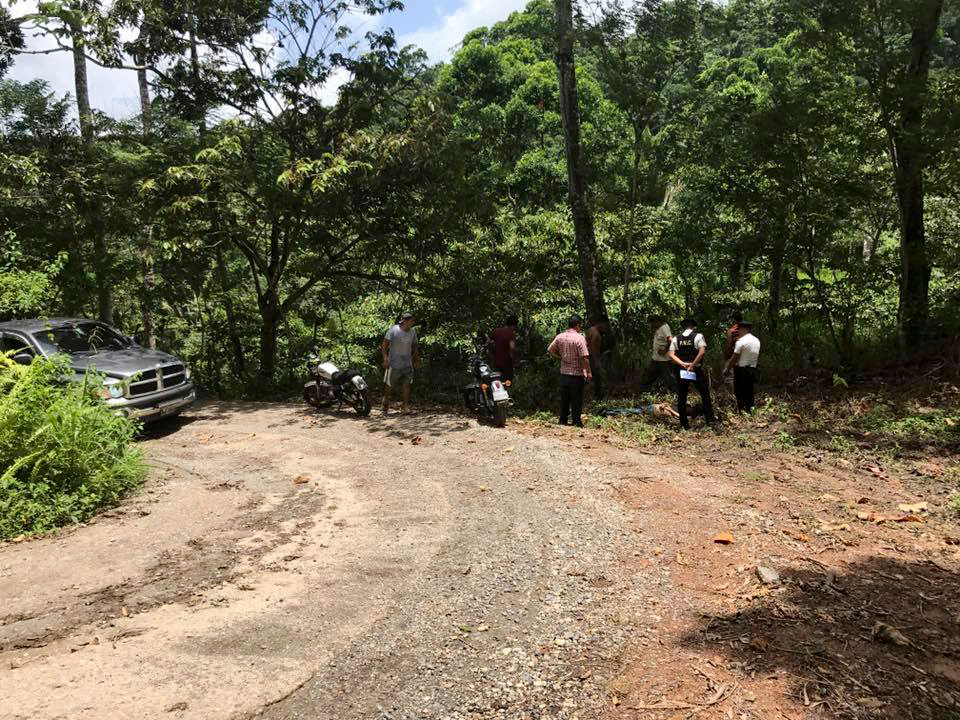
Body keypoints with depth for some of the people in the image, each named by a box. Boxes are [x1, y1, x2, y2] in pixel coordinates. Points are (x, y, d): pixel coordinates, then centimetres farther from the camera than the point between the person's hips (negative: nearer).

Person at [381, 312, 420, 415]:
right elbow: (385, 344, -12)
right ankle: (386, 404, 21)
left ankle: (406, 406, -4)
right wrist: (385, 357, -21)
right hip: (394, 363, -4)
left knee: (407, 384, -5)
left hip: (407, 363, 4)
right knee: (389, 384, 5)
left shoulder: (412, 332, 6)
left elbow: (415, 346, 17)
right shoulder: (393, 330, -11)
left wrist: (417, 360, 16)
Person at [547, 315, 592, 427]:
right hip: (577, 374, -5)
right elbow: (584, 357, -18)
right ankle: (576, 421, 8)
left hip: (564, 372, 5)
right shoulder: (580, 338, -15)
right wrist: (589, 372, -10)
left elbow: (550, 350, 9)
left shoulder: (559, 337, 2)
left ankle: (563, 420, 19)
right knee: (577, 399, 4)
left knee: (564, 398, 14)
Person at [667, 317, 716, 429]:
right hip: (696, 370, -2)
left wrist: (683, 364, -10)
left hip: (681, 370, 2)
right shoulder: (698, 336, -3)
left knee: (681, 397, 8)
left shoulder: (676, 339, 5)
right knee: (705, 394, 11)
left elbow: (671, 354, -5)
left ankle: (684, 424, 10)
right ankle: (710, 419, 8)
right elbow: (702, 351, -17)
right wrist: (693, 365, -15)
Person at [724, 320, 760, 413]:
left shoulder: (741, 341, -13)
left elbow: (734, 358, -12)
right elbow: (757, 356, 12)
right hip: (753, 370, 7)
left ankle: (741, 411, -3)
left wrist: (726, 369, -3)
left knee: (740, 394, -2)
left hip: (741, 371, -7)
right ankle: (749, 411, 15)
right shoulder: (757, 341, 10)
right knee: (749, 394, 13)